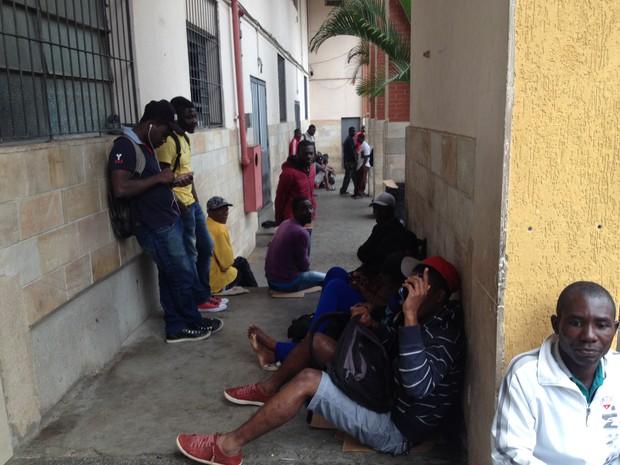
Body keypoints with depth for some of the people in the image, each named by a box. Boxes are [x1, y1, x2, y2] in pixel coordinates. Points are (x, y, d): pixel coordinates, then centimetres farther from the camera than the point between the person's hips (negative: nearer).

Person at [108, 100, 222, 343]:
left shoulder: (145, 146, 13)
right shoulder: (125, 146, -16)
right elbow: (120, 189, -27)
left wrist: (173, 182, 6)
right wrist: (158, 178, -20)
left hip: (167, 222, 9)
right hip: (156, 227, -9)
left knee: (171, 277, 14)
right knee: (184, 275, 3)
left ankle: (176, 327, 24)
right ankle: (194, 323, 21)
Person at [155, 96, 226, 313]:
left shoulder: (185, 137, 12)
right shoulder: (169, 141, -18)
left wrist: (195, 197, 18)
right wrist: (178, 205, -20)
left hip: (192, 203, 10)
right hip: (181, 207, -10)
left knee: (206, 247, 17)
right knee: (189, 255, 1)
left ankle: (205, 293, 30)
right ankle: (199, 299, 14)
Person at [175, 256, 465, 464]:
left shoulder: (444, 332, -24)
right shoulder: (429, 317, 4)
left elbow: (418, 387, -40)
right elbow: (395, 348, 19)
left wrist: (410, 315, -43)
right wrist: (373, 326, -3)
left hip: (396, 429, -10)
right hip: (385, 394, 10)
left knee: (308, 380, -26)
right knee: (318, 341, 9)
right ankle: (268, 391, 29)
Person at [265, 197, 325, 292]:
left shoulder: (285, 224, 5)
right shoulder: (301, 232, -21)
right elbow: (304, 264, -13)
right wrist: (307, 262, 7)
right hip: (287, 282, -8)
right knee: (326, 279, 8)